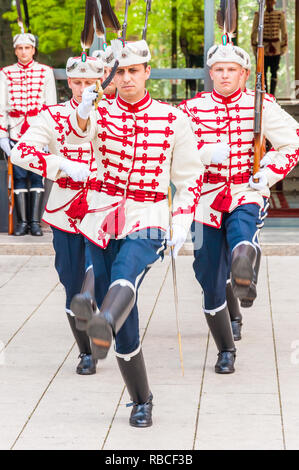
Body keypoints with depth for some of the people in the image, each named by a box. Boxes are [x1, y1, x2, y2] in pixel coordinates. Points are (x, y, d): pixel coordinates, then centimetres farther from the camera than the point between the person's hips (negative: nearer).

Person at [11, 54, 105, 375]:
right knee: (72, 286, 8)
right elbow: (20, 152, -15)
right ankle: (86, 353, 24)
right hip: (66, 214, 0)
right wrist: (63, 166, -25)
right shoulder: (53, 117, -1)